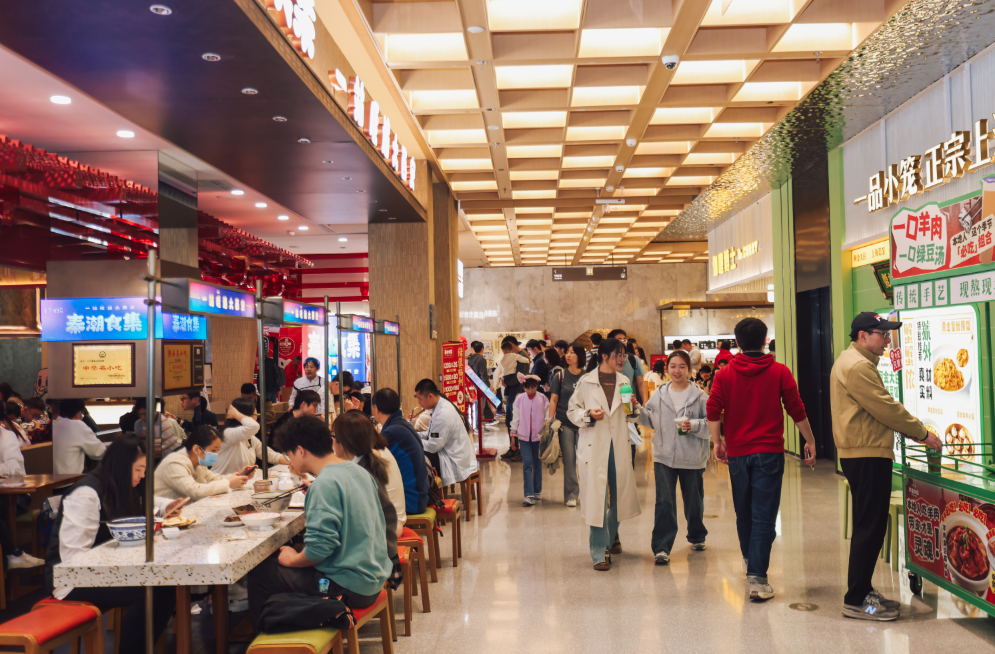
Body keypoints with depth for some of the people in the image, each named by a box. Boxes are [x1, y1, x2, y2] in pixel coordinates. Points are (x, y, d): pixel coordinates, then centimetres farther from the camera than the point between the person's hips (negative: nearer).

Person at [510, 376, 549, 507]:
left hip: (538, 435, 0)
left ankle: (537, 492, 25)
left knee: (537, 464, 11)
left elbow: (547, 417, 5)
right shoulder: (519, 399, 1)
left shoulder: (543, 399, -1)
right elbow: (516, 417, 8)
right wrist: (513, 433, 9)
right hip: (524, 435, 0)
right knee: (527, 464, -8)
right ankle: (529, 495, -11)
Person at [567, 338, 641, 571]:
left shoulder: (623, 381, 10)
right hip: (594, 445, -4)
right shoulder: (586, 381, -2)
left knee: (617, 493, 11)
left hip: (619, 445, 4)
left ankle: (611, 537, 35)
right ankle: (599, 553, -1)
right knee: (597, 496, -6)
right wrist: (588, 415, -15)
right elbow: (572, 410, 3)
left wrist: (633, 409, -3)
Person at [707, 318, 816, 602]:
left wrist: (717, 442, -1)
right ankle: (757, 576, -9)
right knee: (764, 516, -3)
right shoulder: (779, 372, -1)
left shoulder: (724, 375, 3)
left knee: (744, 512, 18)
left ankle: (749, 559, 38)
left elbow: (713, 410, -7)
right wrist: (810, 441, 9)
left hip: (737, 453, 3)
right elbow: (797, 410, 0)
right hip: (769, 451, -2)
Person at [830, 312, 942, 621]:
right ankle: (856, 601, 0)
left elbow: (881, 408, 22)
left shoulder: (856, 362, 18)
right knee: (870, 528, -6)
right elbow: (885, 408, -18)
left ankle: (863, 592, 24)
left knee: (869, 527, 16)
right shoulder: (857, 366, -16)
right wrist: (922, 434, -8)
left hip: (865, 455, 11)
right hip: (867, 456, -11)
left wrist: (912, 428, 12)